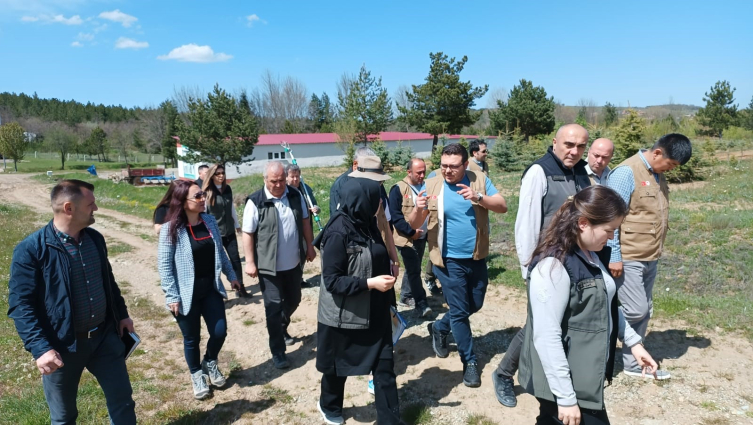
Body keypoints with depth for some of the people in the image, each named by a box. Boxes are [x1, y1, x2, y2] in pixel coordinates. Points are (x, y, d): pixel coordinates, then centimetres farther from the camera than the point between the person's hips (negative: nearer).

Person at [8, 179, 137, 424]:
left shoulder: (95, 238, 2)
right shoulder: (31, 249, -17)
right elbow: (21, 305, -17)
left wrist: (122, 314, 16)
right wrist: (40, 348, -24)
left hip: (105, 336, 5)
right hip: (62, 346, -4)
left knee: (123, 401, 14)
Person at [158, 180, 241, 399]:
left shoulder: (210, 221, 0)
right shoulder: (171, 229, -15)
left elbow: (220, 251, 11)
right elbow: (164, 265, -12)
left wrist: (231, 275, 14)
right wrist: (172, 296, -13)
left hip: (211, 290, 4)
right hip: (187, 295, -4)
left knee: (220, 332, 5)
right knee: (192, 339, 11)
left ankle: (210, 363, 36)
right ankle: (197, 375, 37)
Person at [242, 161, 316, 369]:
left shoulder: (295, 195, -1)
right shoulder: (256, 202, -14)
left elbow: (305, 221, 10)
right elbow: (248, 233, -10)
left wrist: (310, 246, 10)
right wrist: (250, 262, -11)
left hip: (294, 262, 5)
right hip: (269, 265, -5)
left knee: (293, 300, 20)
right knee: (274, 308, 2)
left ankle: (282, 329, 47)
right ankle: (277, 351, 14)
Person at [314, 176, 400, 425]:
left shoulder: (367, 224, 1)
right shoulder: (338, 233, -23)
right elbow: (332, 281, -22)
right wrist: (370, 283, -26)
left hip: (375, 313, 6)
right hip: (344, 316, -6)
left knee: (385, 366, 6)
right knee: (338, 367, 18)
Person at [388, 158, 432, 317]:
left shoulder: (426, 187, 7)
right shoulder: (398, 189, -11)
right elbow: (395, 216, -14)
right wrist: (411, 232, -17)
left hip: (422, 237, 6)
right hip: (406, 238, -6)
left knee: (412, 268, 17)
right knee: (414, 270, -5)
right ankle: (421, 303, 2)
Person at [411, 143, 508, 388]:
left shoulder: (480, 180, -3)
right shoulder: (432, 185, -9)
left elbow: (502, 207, -9)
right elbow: (414, 225, -8)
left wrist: (479, 198, -27)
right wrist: (419, 209, -31)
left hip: (477, 257, 4)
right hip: (449, 260, -3)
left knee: (475, 305, 20)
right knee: (459, 312, 2)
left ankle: (439, 329, 44)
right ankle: (470, 361, 21)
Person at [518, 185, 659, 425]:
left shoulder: (590, 255, 6)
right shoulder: (553, 266, -24)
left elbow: (606, 305, 22)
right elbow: (547, 337, -24)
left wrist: (632, 341, 15)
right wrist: (565, 397, -20)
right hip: (566, 384, -8)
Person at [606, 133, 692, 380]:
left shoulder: (658, 175, 11)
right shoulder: (626, 172, -15)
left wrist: (655, 252, 17)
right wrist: (614, 257, -20)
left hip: (650, 258, 9)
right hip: (627, 258, -9)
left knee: (645, 312, 11)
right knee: (636, 311, -7)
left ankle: (632, 363, 22)